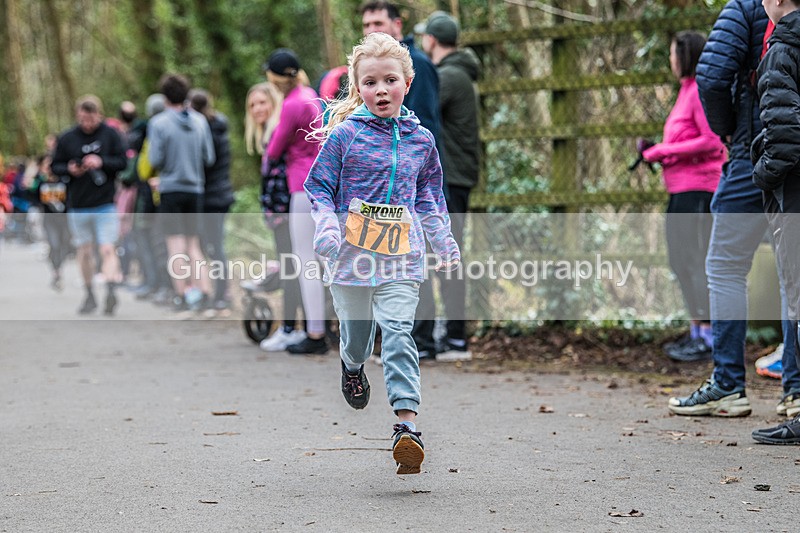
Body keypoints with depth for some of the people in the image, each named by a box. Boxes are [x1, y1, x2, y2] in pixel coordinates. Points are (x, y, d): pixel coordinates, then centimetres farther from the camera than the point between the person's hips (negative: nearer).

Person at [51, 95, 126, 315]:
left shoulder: (110, 134, -2)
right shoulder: (67, 138, 2)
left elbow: (123, 162, -2)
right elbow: (55, 166, 8)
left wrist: (102, 162, -18)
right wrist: (69, 169, -13)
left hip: (106, 204, -3)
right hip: (77, 205, 3)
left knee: (107, 249, -14)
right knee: (84, 250, 11)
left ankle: (110, 289, -22)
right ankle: (90, 295, 22)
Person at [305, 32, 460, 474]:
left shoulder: (420, 140, 9)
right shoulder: (344, 135, -2)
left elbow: (429, 197, 21)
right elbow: (319, 186, 2)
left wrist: (445, 243, 19)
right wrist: (327, 226, -15)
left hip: (401, 257, 0)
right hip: (352, 253, 0)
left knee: (398, 334, -14)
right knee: (356, 329, 16)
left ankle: (406, 423, -21)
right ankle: (352, 365, 53)